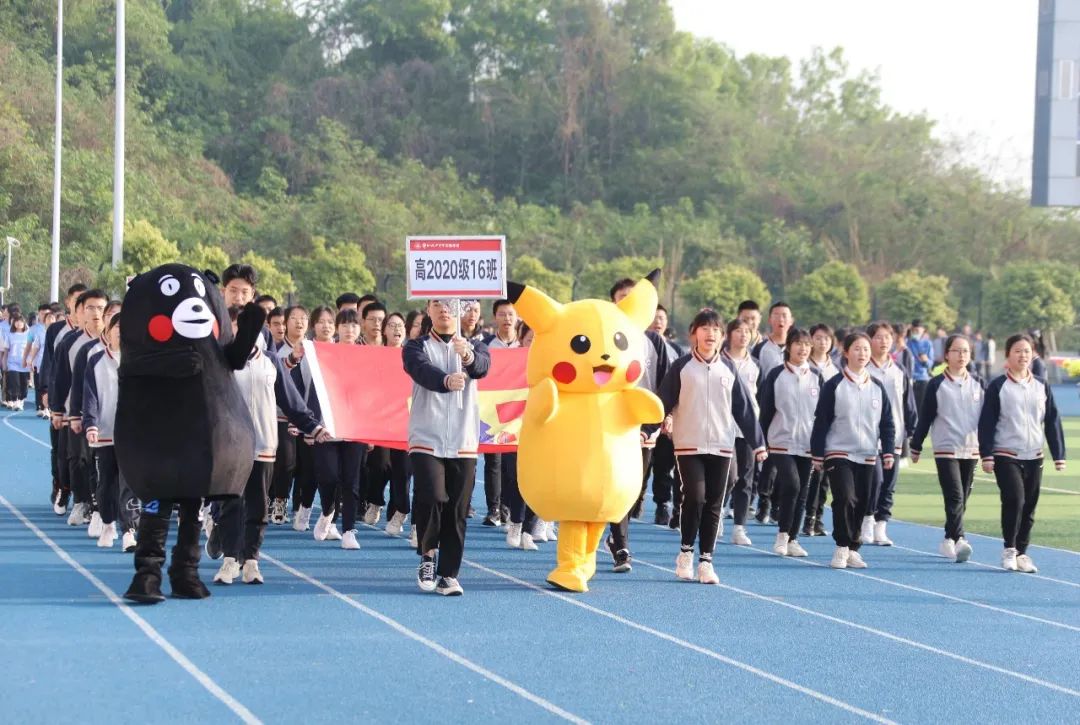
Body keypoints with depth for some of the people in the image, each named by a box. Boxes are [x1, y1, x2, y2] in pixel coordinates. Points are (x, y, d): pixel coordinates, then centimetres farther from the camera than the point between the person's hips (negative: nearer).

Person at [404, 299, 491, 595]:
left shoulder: (474, 347, 10)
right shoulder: (416, 347, 5)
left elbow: (483, 367, -14)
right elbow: (423, 371, -18)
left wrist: (468, 356, -39)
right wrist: (447, 380, -41)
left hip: (463, 442, 2)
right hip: (426, 440, -2)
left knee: (457, 511, 1)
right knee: (432, 497, -18)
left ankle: (448, 574, 10)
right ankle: (428, 554, 7)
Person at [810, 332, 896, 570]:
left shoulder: (877, 387, 8)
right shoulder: (834, 386, -4)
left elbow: (887, 423, 12)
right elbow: (821, 422, -2)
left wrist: (888, 452, 4)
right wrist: (817, 454, -4)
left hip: (868, 456, 4)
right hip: (839, 453, -4)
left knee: (862, 503, 4)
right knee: (845, 498, -18)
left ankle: (852, 549, 16)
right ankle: (842, 548, -6)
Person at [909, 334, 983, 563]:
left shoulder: (977, 384, 8)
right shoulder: (937, 385, -2)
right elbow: (925, 418, 1)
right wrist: (916, 447, 2)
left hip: (971, 450, 4)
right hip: (946, 449, -4)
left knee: (962, 499, 8)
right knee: (955, 497, -16)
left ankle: (949, 542, 19)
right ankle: (958, 540, -24)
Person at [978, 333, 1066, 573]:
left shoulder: (1042, 386, 8)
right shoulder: (998, 386, -3)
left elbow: (1052, 421, 10)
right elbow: (986, 422, -4)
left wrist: (1059, 455, 5)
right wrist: (986, 454, -11)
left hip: (1034, 457, 4)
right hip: (1006, 456, -4)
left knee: (1029, 507, 5)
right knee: (1014, 500, -19)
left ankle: (1021, 553, 16)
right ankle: (1009, 550, -7)